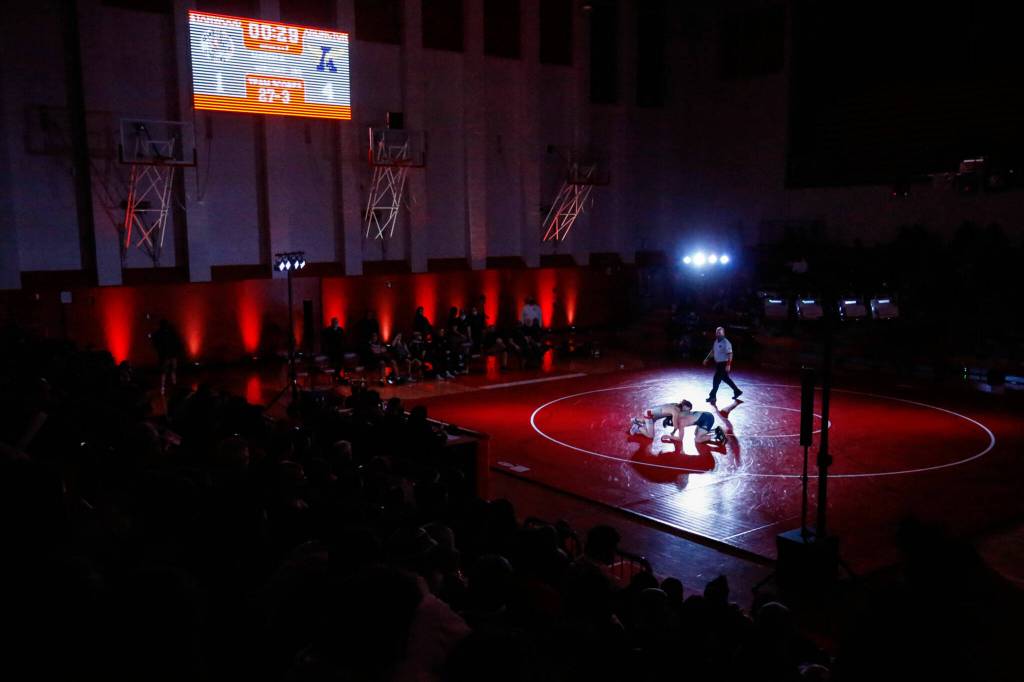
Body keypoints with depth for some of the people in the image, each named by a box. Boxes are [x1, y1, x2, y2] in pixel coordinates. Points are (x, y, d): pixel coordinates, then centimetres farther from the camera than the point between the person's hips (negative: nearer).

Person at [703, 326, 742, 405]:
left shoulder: (726, 343, -19)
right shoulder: (716, 341, 7)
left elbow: (730, 354, -21)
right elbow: (712, 351, 20)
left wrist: (728, 365, -27)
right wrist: (707, 359, 18)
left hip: (724, 364, -9)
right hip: (718, 363, 9)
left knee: (716, 379, -6)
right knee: (725, 378, 18)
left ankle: (713, 396, 4)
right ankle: (737, 391, 32)